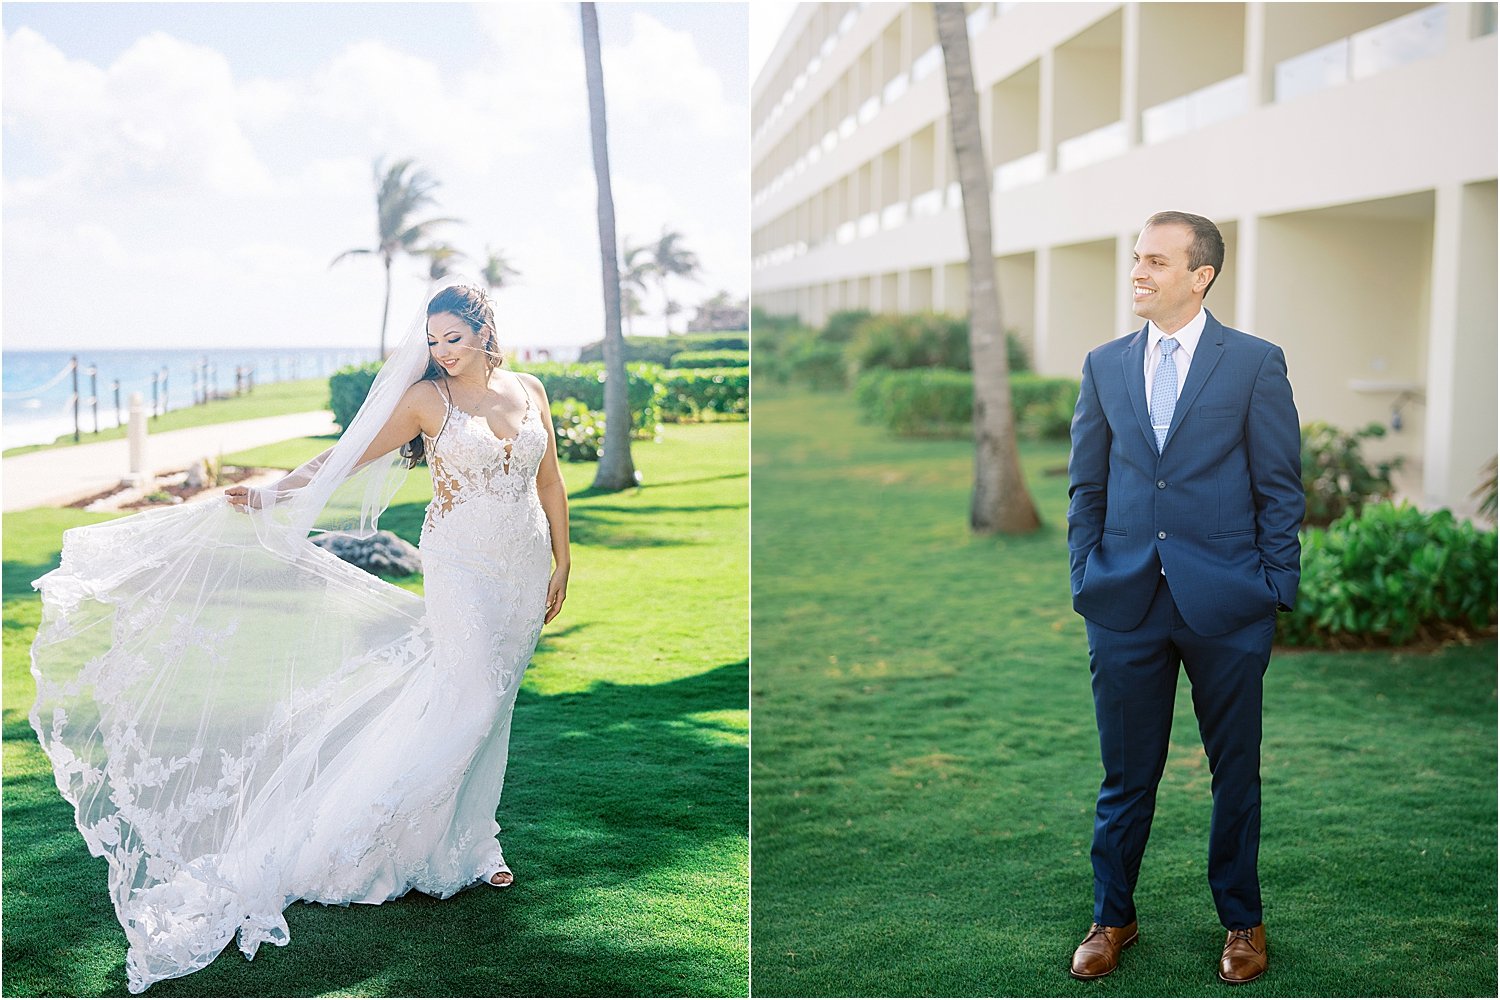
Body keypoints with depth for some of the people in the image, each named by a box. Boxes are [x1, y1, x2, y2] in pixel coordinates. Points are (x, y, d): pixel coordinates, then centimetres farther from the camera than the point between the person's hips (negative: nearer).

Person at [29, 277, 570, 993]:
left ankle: (468, 841, 17)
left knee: (490, 705, 7)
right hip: (462, 566, -4)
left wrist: (562, 561, 13)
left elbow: (548, 481, 12)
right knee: (465, 700, -14)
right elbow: (347, 456, -3)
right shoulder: (425, 398, -4)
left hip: (525, 570, 4)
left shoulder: (528, 389, 6)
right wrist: (273, 494, -11)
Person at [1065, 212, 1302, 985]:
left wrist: (1275, 589, -5)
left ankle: (1242, 921, 28)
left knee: (1236, 773, 11)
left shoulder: (1255, 363, -3)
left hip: (1226, 604, -2)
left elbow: (1281, 487, -1)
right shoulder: (1105, 365, 7)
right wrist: (1086, 577, 4)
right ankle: (1112, 918, 26)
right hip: (1126, 603, 2)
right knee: (1125, 774, 10)